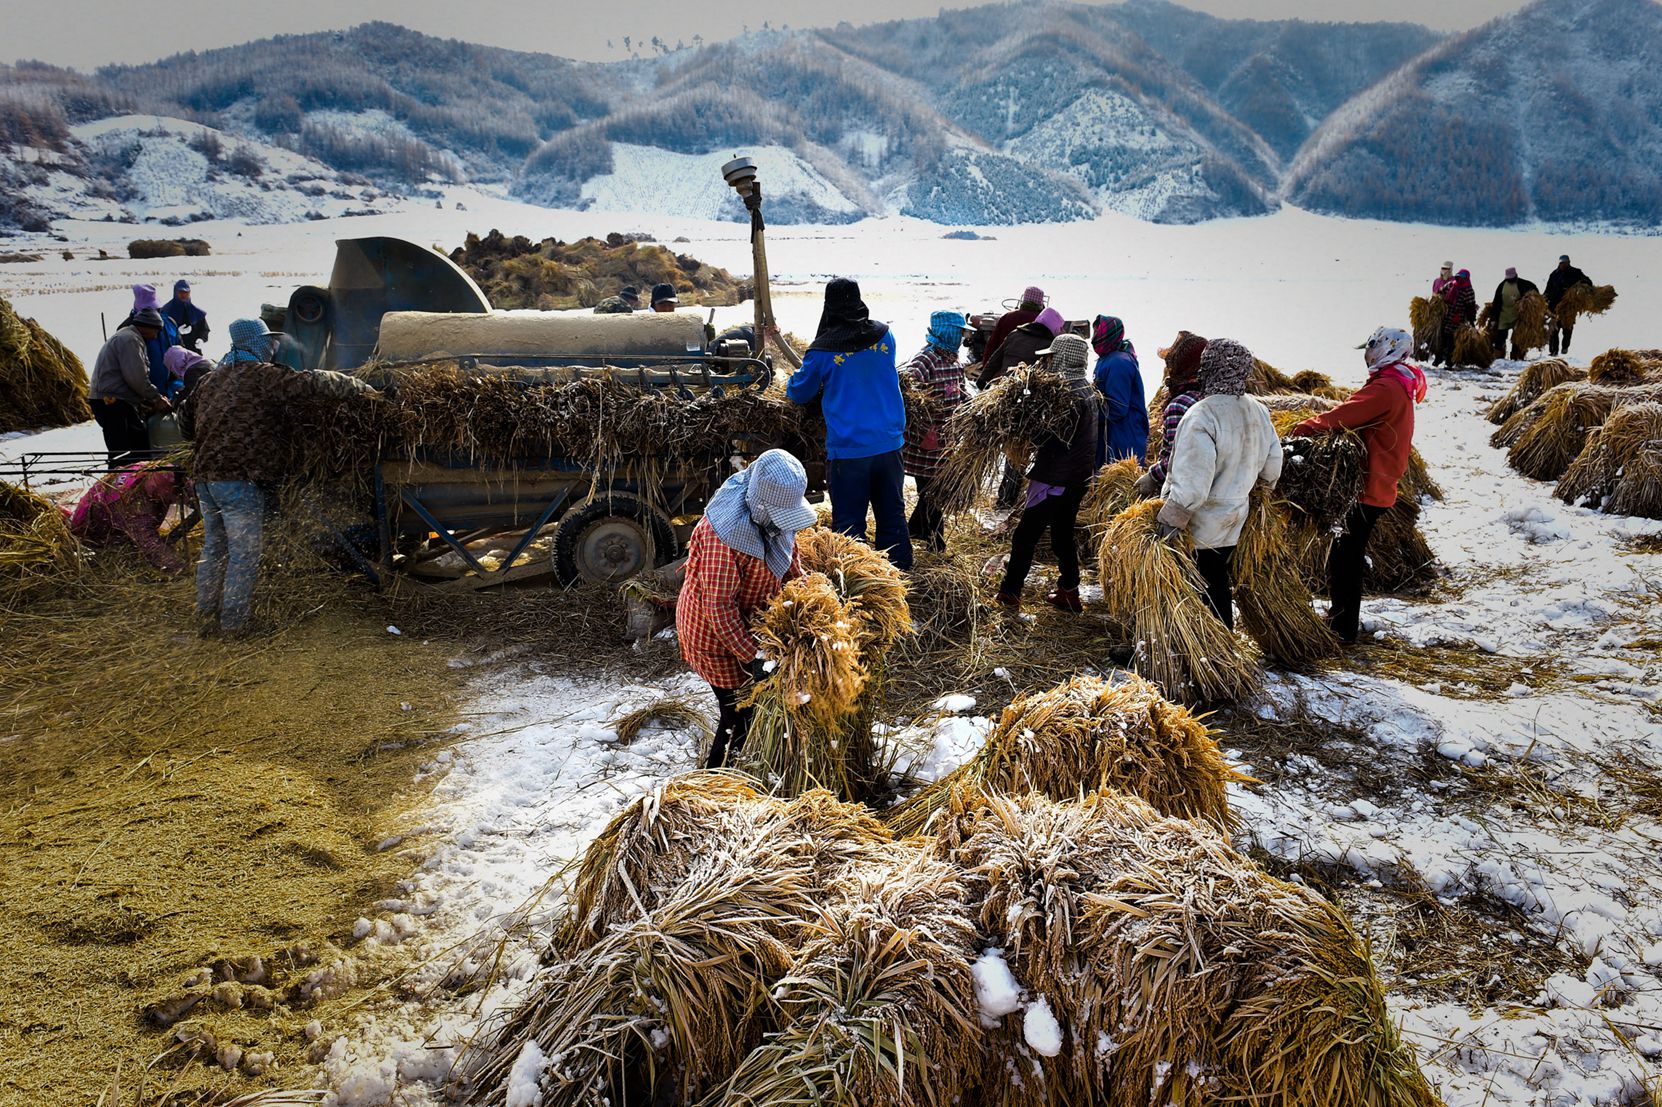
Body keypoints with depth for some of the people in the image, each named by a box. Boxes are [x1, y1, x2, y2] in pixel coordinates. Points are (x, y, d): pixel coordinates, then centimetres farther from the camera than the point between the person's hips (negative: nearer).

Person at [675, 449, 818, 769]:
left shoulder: (771, 513, -8)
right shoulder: (723, 533, -34)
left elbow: (791, 565, 8)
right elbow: (720, 605, -31)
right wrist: (751, 656, -28)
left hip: (750, 620, 8)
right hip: (714, 632, -8)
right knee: (740, 715, 0)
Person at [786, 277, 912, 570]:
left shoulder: (823, 350, -10)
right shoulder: (884, 335, 2)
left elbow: (798, 394, 5)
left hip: (848, 450, -4)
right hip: (889, 444, 4)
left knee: (849, 524, 5)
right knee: (892, 515, 14)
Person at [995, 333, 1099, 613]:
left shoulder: (1070, 396, -20)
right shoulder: (1087, 390, 11)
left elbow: (1052, 442, -25)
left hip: (1055, 479, -10)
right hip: (1079, 476, 10)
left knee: (1025, 536, -2)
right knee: (1063, 535, 18)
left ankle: (1009, 595, 3)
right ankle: (1069, 593, 23)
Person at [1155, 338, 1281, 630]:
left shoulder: (1203, 415, -23)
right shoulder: (1259, 411, 2)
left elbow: (1192, 480, -27)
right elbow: (1272, 466, 12)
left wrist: (1171, 518, -22)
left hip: (1199, 528, -8)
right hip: (1234, 522, 8)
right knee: (1218, 585, 19)